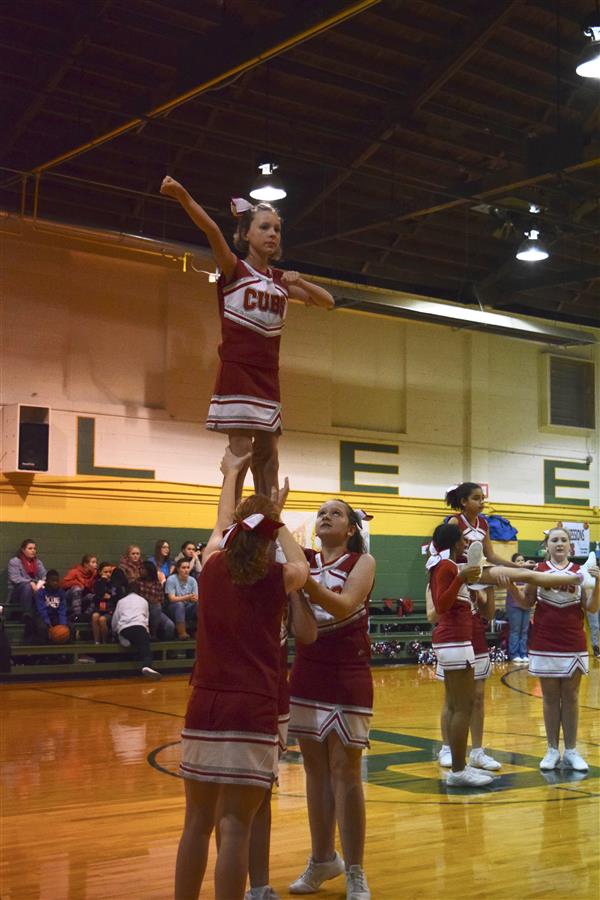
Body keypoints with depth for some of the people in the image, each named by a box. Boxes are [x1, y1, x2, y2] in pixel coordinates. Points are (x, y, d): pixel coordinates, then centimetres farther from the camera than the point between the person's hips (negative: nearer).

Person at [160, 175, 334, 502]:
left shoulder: (281, 280, 14)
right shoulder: (234, 268, -2)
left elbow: (326, 302, 17)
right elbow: (212, 231, -20)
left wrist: (300, 282, -3)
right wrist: (183, 197, -38)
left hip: (268, 374, 6)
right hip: (237, 368, -6)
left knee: (267, 455, 6)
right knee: (241, 449, -12)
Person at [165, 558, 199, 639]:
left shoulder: (192, 580, -2)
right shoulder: (171, 579, -11)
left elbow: (196, 598, -7)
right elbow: (172, 598, -18)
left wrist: (195, 598, -33)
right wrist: (187, 597, -32)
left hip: (189, 609, 3)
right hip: (174, 609, -3)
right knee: (179, 604, -36)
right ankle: (182, 633, -33)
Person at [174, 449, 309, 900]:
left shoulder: (213, 566, 3)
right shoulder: (277, 579, -3)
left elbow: (222, 524, 26)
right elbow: (301, 566, 23)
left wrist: (232, 473, 43)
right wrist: (276, 520, 35)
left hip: (204, 708, 3)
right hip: (252, 711, -3)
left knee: (198, 822, 12)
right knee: (235, 827, -2)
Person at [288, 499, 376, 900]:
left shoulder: (363, 562, -5)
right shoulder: (304, 559, 7)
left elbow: (344, 607, -23)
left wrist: (304, 579, -39)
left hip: (348, 676, -4)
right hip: (307, 675, 4)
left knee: (345, 772, -2)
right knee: (315, 770, 11)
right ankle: (323, 859, 26)